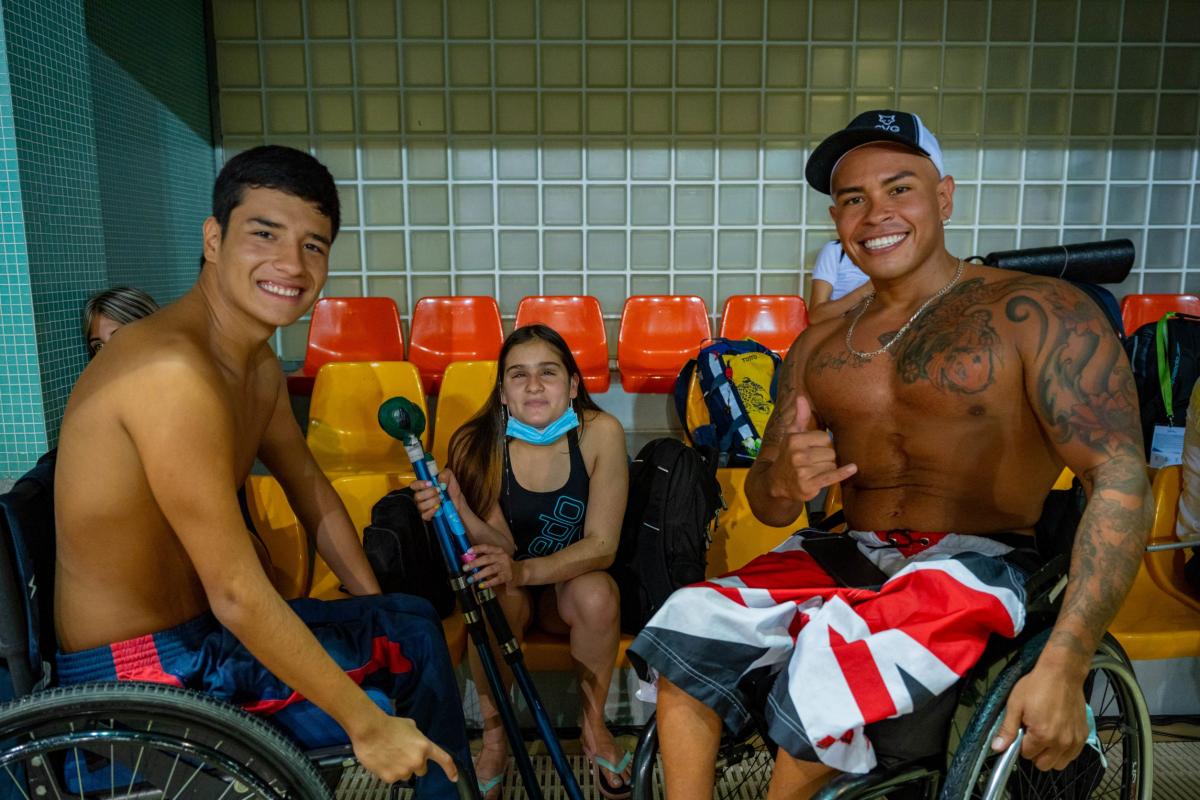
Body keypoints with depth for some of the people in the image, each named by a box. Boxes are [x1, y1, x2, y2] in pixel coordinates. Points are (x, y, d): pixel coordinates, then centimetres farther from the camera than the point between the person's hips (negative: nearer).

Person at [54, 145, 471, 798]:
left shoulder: (258, 365, 1)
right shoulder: (174, 372, -29)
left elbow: (313, 496, 11)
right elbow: (238, 594, -28)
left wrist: (380, 619, 12)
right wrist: (368, 726, -21)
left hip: (200, 630, 9)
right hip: (136, 673, -9)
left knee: (414, 626, 13)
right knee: (388, 717, -10)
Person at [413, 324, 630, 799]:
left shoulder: (599, 433, -21)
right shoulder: (476, 444, -18)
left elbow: (601, 545, -20)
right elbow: (502, 547, -17)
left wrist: (524, 570, -37)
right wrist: (458, 511, -38)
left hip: (571, 580, 0)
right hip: (511, 579, 0)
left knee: (597, 594, -31)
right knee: (493, 595, -31)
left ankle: (594, 727, -3)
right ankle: (494, 738, -7)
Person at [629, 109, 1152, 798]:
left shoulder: (1038, 312, -5)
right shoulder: (817, 347, 10)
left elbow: (1120, 477, -14)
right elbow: (767, 505, 10)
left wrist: (1064, 666, -23)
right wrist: (783, 483, -16)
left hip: (975, 563, -4)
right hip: (847, 557, 5)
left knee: (829, 656, -31)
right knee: (688, 626, -18)